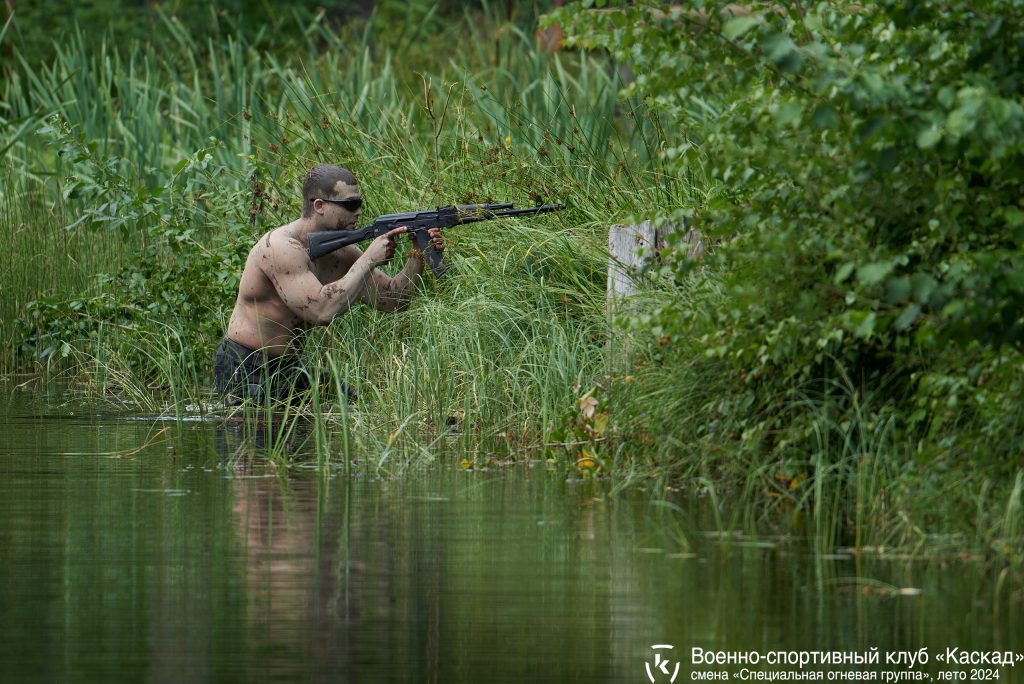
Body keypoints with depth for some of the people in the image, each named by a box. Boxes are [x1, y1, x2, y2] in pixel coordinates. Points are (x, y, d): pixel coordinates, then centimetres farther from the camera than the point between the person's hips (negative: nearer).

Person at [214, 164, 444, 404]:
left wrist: (419, 256, -10)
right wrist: (369, 260, -26)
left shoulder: (340, 253, 3)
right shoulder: (280, 247, -23)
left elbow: (391, 299, 6)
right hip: (246, 373, -8)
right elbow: (323, 311, -33)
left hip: (288, 366, 8)